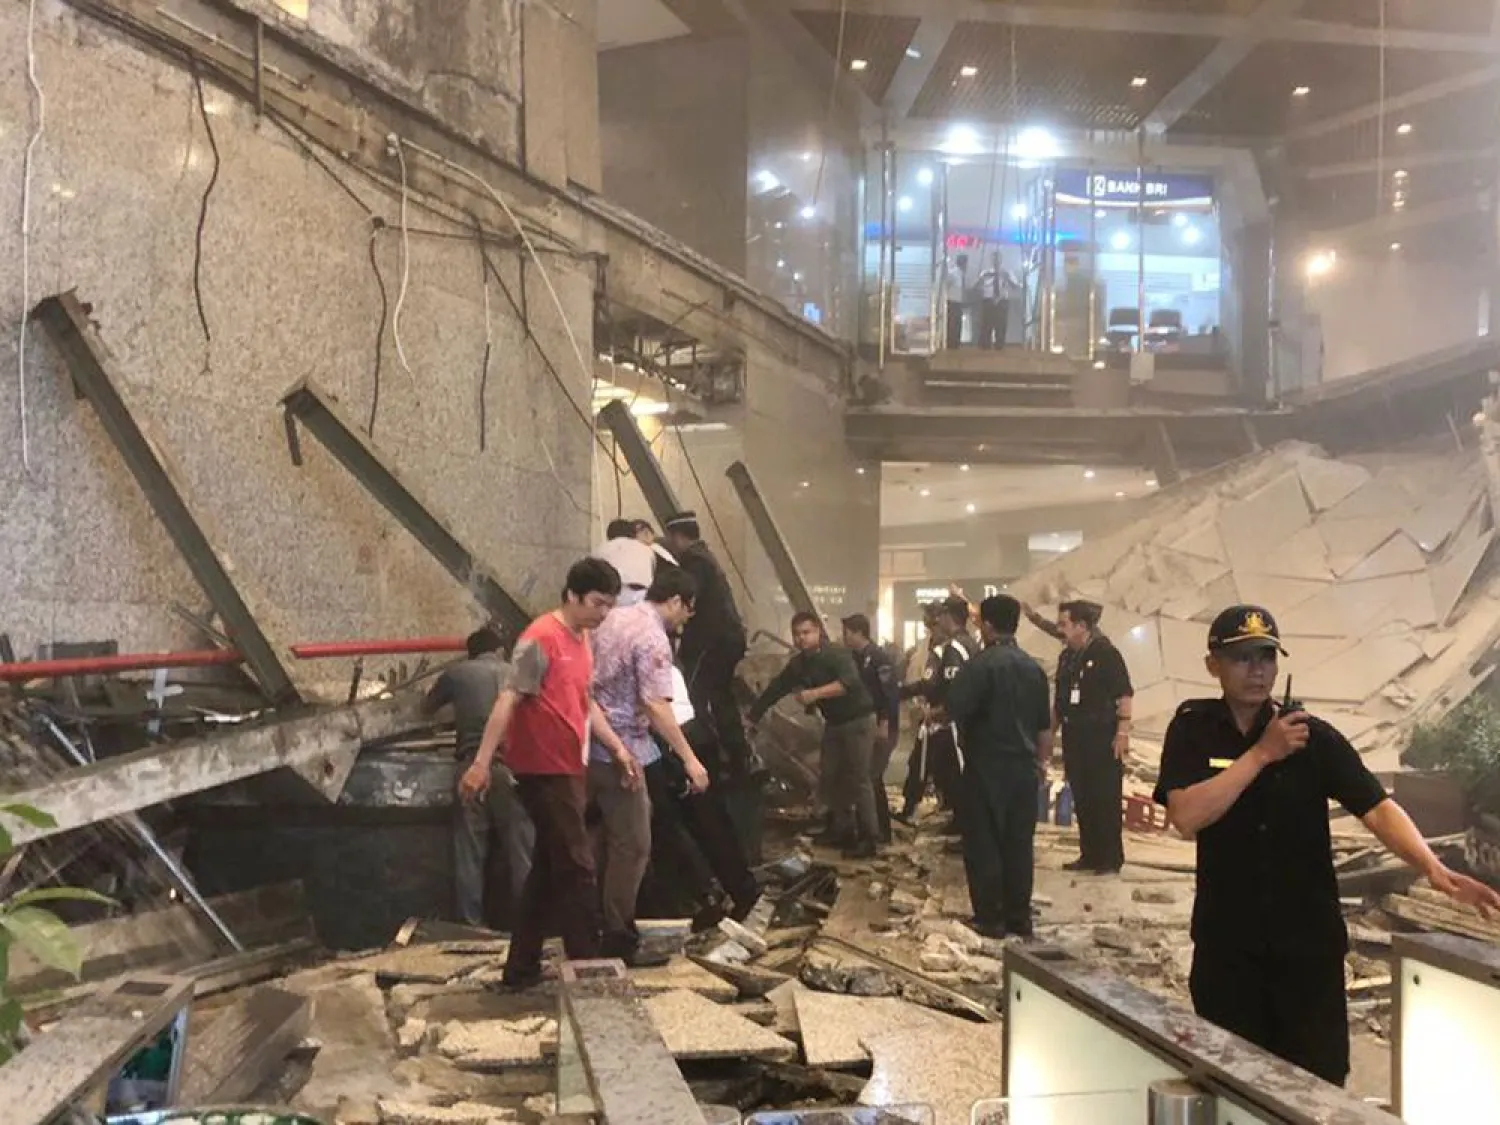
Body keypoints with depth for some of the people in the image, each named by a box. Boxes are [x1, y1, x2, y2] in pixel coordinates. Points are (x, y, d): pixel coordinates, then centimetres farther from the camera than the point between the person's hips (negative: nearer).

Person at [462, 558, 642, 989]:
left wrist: (617, 747, 14)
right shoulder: (542, 639, -16)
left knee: (549, 869, 13)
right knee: (577, 868, -5)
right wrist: (482, 762, -27)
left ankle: (522, 968, 21)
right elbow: (507, 701, -21)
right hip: (544, 770, -10)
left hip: (566, 769, 10)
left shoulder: (581, 638, 12)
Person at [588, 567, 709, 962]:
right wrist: (690, 759, -24)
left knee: (612, 838, 19)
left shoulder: (615, 618, 10)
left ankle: (604, 924, 27)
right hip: (621, 751, -9)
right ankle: (617, 940, 6)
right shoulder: (653, 638, -17)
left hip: (593, 745, 9)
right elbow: (656, 706, -25)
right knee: (632, 846, 0)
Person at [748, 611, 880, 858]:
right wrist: (751, 718, 5)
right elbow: (774, 690, 8)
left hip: (858, 721, -8)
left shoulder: (837, 653, -19)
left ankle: (868, 838, -6)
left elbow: (850, 682, -35)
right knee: (833, 777, 9)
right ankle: (843, 831, 20)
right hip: (833, 723, 8)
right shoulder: (797, 664, 3)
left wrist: (815, 693, -42)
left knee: (859, 779, -10)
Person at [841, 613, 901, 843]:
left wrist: (884, 724, -22)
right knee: (870, 778, 13)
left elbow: (891, 692, -19)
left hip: (882, 727, -9)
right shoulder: (855, 658, 12)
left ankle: (879, 832, -5)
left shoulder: (879, 657, -14)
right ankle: (880, 830, 21)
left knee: (870, 778, -11)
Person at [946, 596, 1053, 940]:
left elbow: (953, 710, -20)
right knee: (1019, 843, 10)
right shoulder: (1033, 667, 8)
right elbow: (1045, 724, 13)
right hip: (1024, 768, 6)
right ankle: (1019, 918, 15)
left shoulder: (980, 665, -14)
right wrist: (1042, 760, 22)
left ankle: (990, 918, 5)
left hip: (986, 767, -6)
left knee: (983, 842, 2)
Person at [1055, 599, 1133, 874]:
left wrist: (1122, 732, -19)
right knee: (1082, 799, 10)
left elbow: (1125, 694, -14)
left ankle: (1110, 859, 5)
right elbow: (1060, 700, 20)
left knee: (1106, 799, -2)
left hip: (1102, 738, -7)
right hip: (1075, 738, 7)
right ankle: (1089, 855, 19)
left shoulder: (1105, 653, -9)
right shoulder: (1067, 658, 13)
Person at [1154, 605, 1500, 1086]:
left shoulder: (1313, 735, -5)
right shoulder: (1192, 728, -6)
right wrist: (1262, 753, -21)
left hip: (1309, 941, 0)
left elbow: (1376, 807, -15)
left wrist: (1433, 868, -32)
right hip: (1226, 944, 0)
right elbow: (1186, 817, -20)